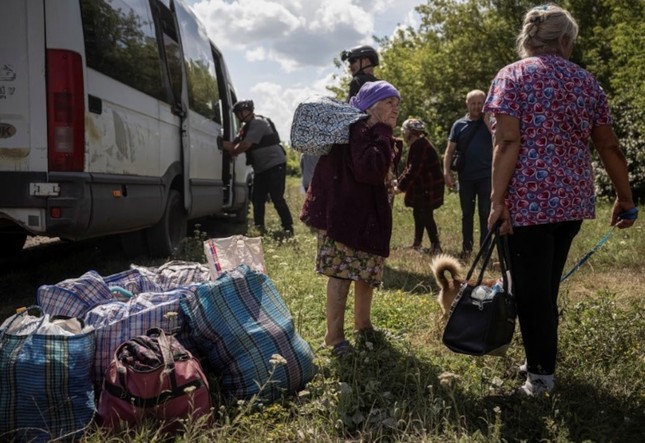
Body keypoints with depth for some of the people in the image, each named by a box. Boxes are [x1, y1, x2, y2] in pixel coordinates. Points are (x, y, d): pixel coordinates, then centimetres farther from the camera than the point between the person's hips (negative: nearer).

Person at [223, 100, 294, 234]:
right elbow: (237, 143, 13)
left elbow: (245, 145, -21)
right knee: (257, 199, 7)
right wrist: (228, 144, -8)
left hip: (275, 165, -10)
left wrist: (231, 152, -6)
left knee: (277, 199, -11)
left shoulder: (257, 123, -14)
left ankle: (288, 228, -5)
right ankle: (259, 228, 13)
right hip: (261, 168, 10)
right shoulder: (247, 126, 17)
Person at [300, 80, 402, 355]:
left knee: (368, 272, 17)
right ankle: (334, 337, -1)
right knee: (342, 273, -8)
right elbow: (370, 170, -32)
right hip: (347, 215, -10)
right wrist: (383, 134, -24)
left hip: (370, 216, 10)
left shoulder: (376, 135, 14)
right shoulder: (359, 131, -17)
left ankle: (363, 323, 32)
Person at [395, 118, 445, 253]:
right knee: (418, 214, 15)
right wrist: (399, 181, 8)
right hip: (422, 187, 10)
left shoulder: (420, 145, -20)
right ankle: (417, 243, 25)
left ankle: (436, 246, -6)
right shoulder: (417, 145, 13)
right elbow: (410, 168, 16)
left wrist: (401, 186, -20)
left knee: (426, 216, -9)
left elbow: (413, 170, -25)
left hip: (429, 188, -10)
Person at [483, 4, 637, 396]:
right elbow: (610, 147, 11)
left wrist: (497, 200, -14)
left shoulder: (513, 76, -2)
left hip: (528, 200, -5)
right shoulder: (587, 81, 10)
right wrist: (625, 198, 19)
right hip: (572, 200, 5)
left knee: (531, 288, 4)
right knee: (548, 285, 19)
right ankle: (543, 360, 31)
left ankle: (541, 374, 11)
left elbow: (508, 143, -14)